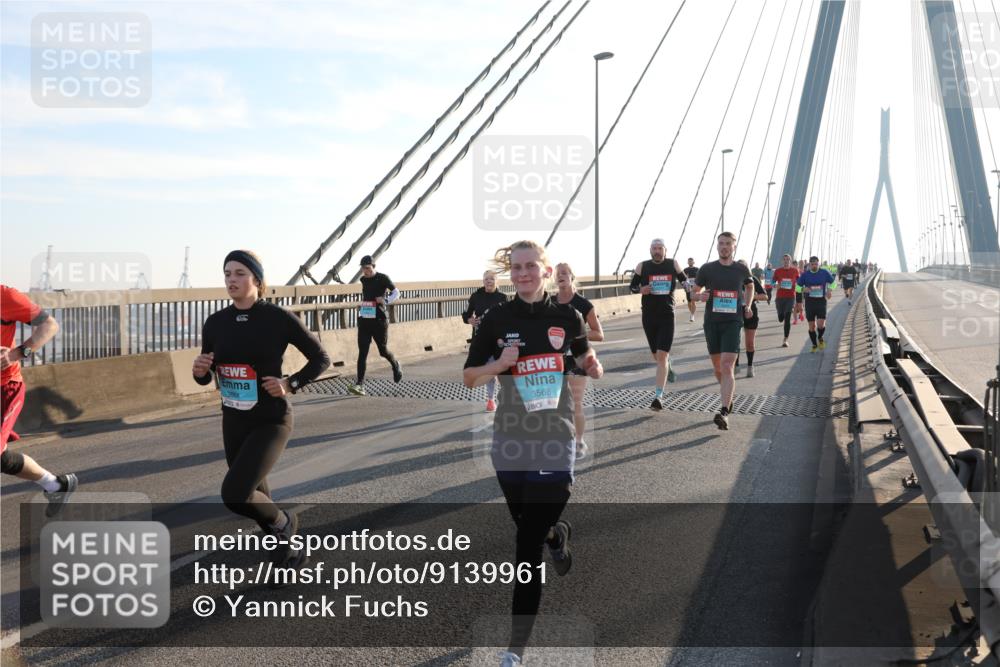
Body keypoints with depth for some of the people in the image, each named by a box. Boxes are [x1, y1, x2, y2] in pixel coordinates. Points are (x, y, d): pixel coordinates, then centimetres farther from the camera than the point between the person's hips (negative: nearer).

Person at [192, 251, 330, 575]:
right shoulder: (215, 323, -2)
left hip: (272, 422, -5)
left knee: (234, 494, -21)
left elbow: (321, 358, -3)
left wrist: (290, 384, -16)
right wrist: (199, 371, -14)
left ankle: (282, 523, 10)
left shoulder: (279, 318, -14)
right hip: (234, 422, 5)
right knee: (254, 497, 17)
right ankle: (284, 545, 43)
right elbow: (206, 377, 8)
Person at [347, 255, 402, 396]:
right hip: (364, 320, 4)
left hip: (379, 320, -4)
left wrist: (386, 300, -19)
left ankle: (395, 365, 41)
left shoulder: (383, 278, -6)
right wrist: (361, 305, 13)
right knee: (362, 352, -5)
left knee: (383, 351, 8)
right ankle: (360, 384, -10)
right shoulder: (363, 280, 10)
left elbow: (396, 292, -2)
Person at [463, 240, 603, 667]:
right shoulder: (496, 319, -1)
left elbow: (584, 359, 17)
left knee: (528, 544, -5)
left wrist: (594, 368, -6)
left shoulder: (567, 316, 1)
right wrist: (499, 364, -16)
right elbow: (469, 378, 3)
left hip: (555, 440, -2)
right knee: (528, 526, 17)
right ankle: (558, 534, 55)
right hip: (510, 441, 2)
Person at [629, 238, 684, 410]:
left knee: (662, 356, -13)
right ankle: (667, 365, 52)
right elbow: (632, 286, 6)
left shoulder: (673, 264, 2)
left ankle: (658, 396, -14)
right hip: (648, 316, 2)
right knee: (655, 354, 15)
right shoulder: (642, 266, 1)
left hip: (667, 316, -2)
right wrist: (640, 290, -14)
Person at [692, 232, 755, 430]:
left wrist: (747, 306, 9)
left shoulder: (742, 270, 4)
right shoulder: (707, 269, 2)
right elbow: (695, 291, 12)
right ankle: (728, 398, 40)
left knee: (727, 367, -16)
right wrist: (701, 296, -12)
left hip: (732, 322, -2)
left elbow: (750, 286, 24)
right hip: (711, 322, 2)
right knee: (718, 367, 13)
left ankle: (724, 412, -22)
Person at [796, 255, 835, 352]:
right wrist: (803, 289, -16)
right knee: (811, 326, 3)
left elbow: (832, 282, 14)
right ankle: (814, 345, 22)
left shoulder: (824, 273, 2)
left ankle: (820, 338, 18)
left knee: (821, 324, -13)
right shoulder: (805, 275, 2)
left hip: (821, 301, -1)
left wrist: (829, 290, -5)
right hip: (809, 302, 1)